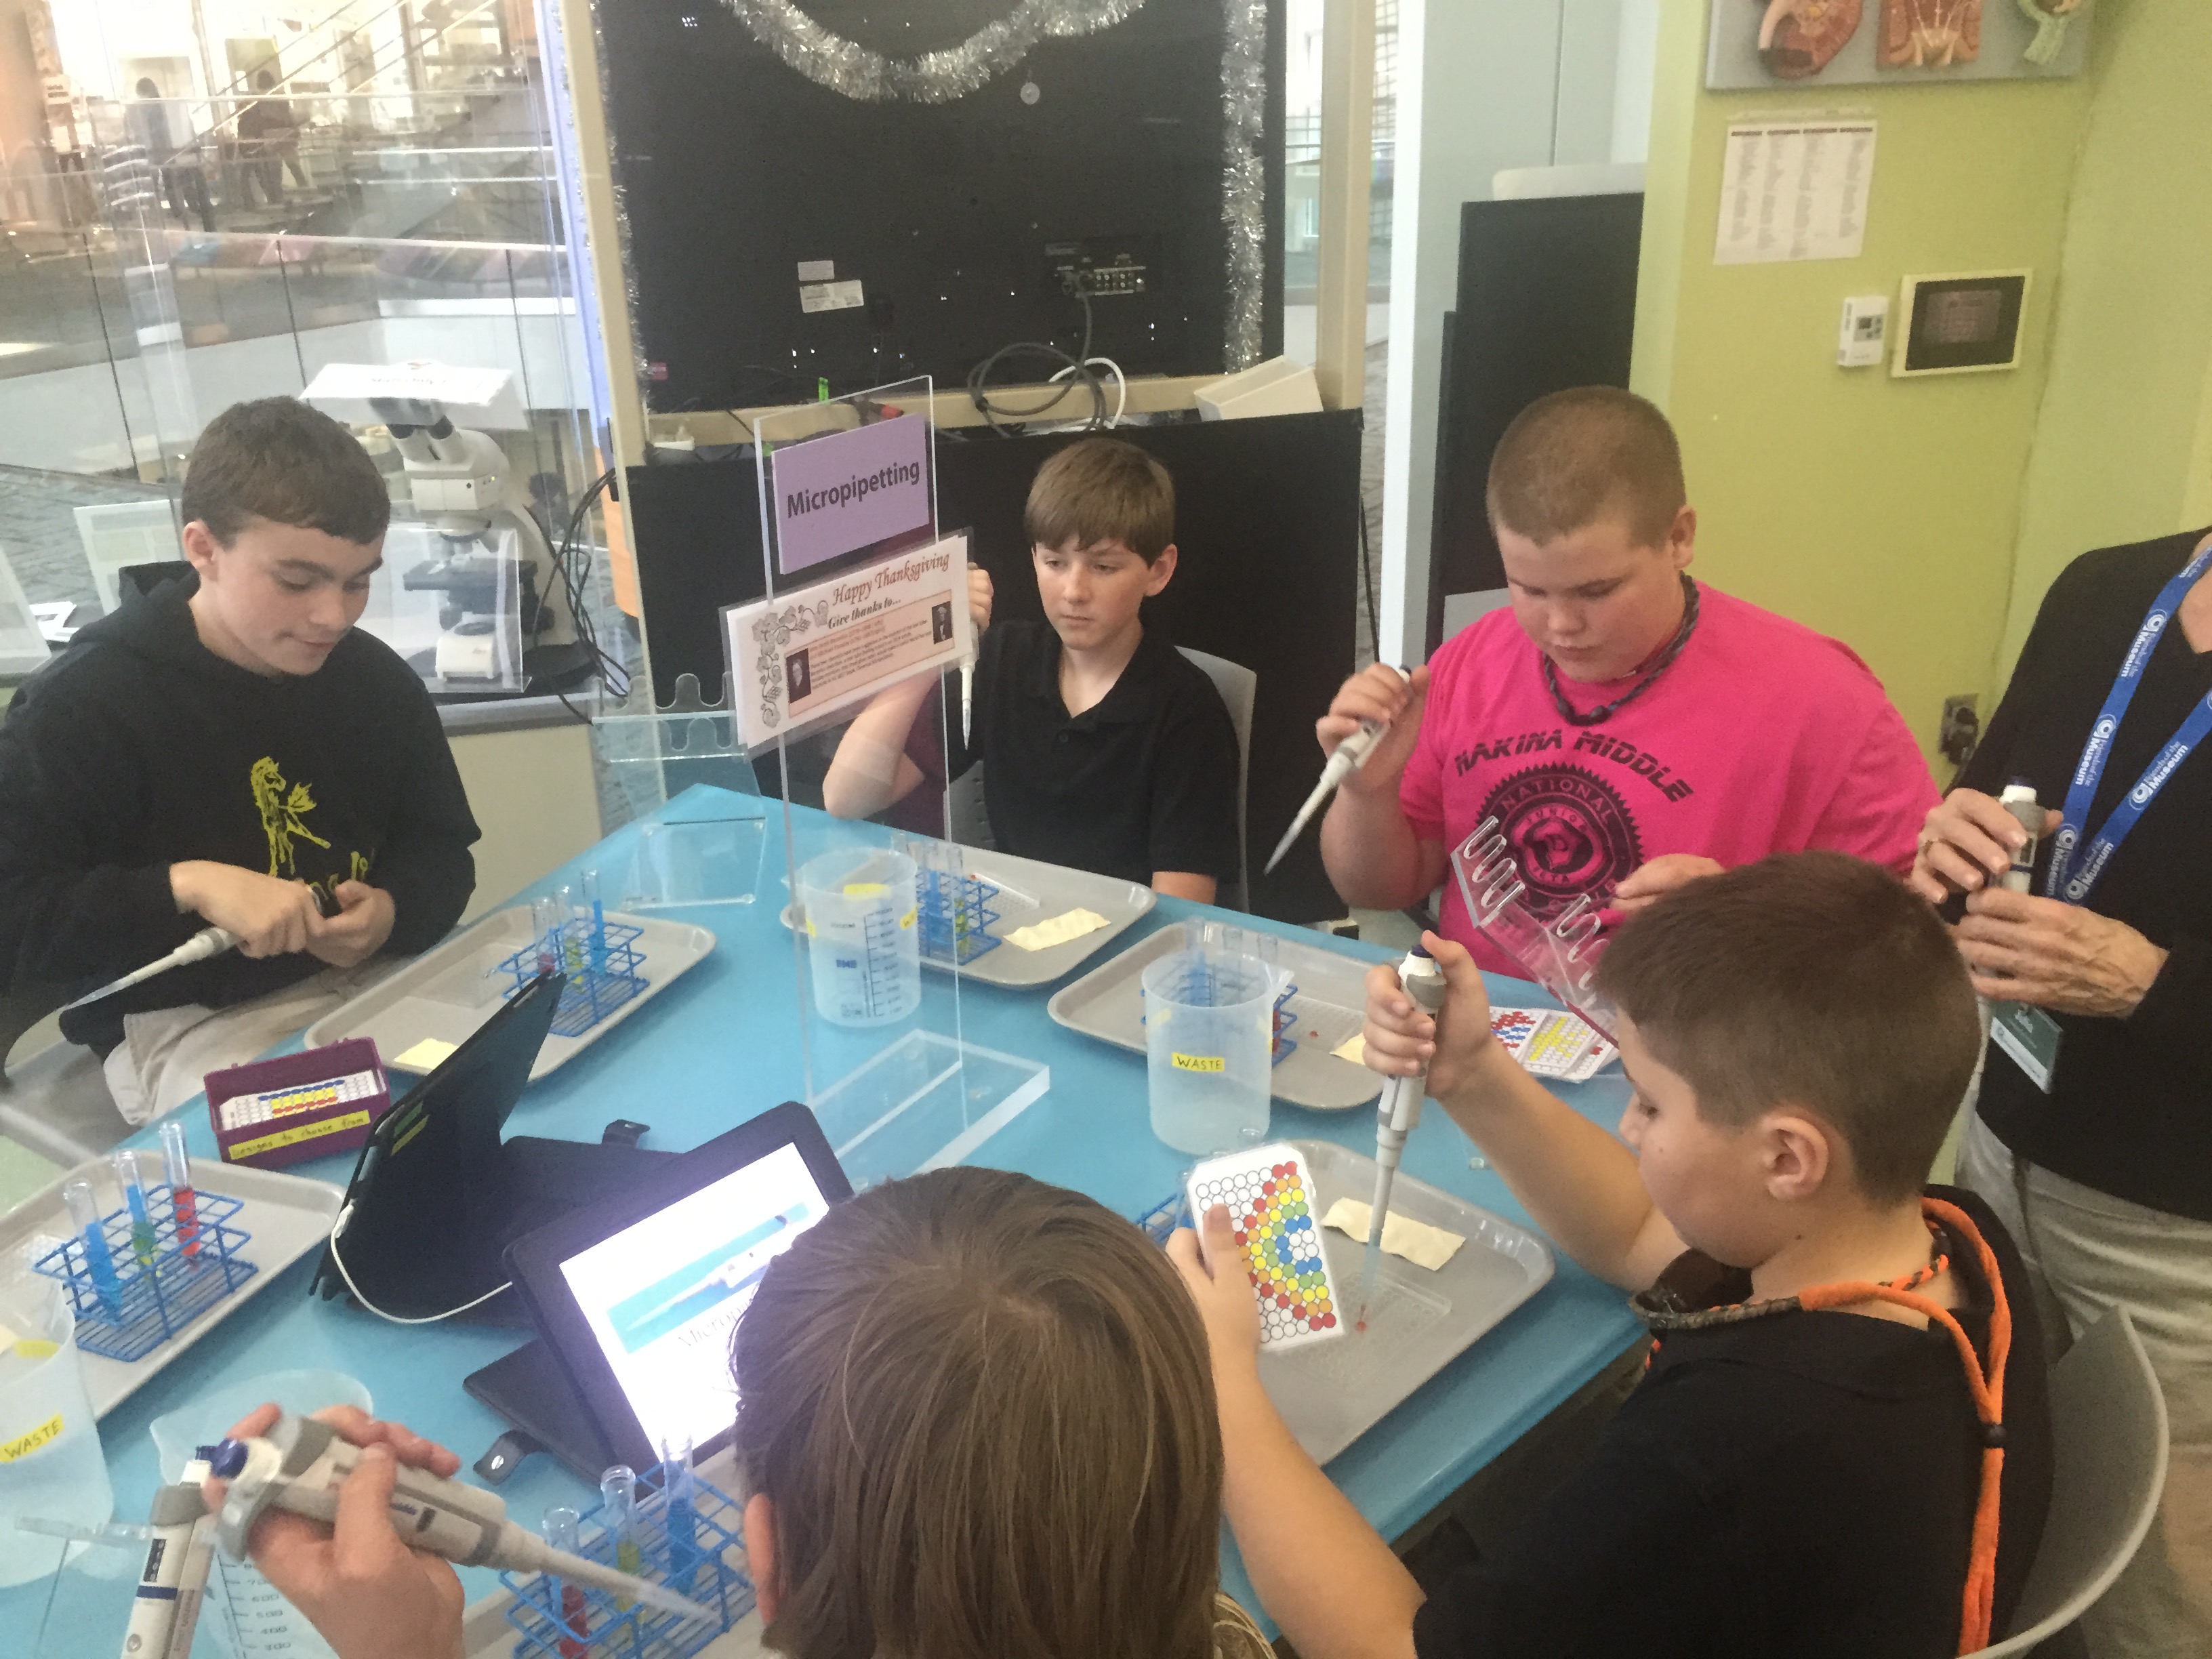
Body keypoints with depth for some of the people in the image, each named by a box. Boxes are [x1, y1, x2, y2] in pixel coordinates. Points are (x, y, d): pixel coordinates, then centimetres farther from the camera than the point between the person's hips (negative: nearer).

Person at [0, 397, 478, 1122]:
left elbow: (439, 851, 12)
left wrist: (393, 911, -11)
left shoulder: (378, 678, 3)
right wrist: (186, 886, -27)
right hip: (179, 1026, -5)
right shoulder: (81, 706, -12)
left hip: (371, 981, 5)